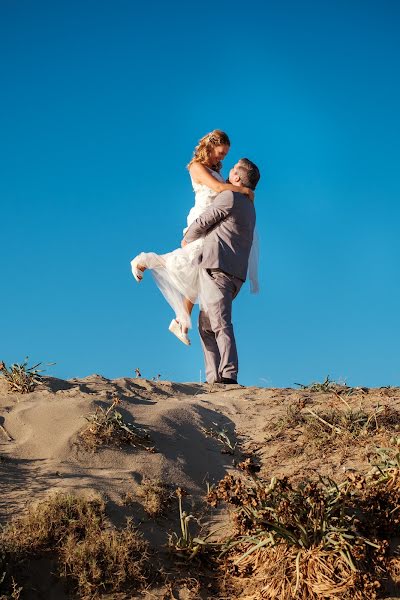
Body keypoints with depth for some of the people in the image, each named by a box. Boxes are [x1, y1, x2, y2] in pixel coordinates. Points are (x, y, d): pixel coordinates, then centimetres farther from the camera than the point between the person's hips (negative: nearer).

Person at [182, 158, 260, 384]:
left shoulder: (229, 197, -3)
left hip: (218, 268, -9)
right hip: (235, 273, 10)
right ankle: (214, 378, 4)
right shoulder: (249, 207, 25)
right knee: (206, 325, 11)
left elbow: (202, 223, 2)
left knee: (220, 324, -18)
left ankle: (228, 376, -28)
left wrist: (187, 239, 20)